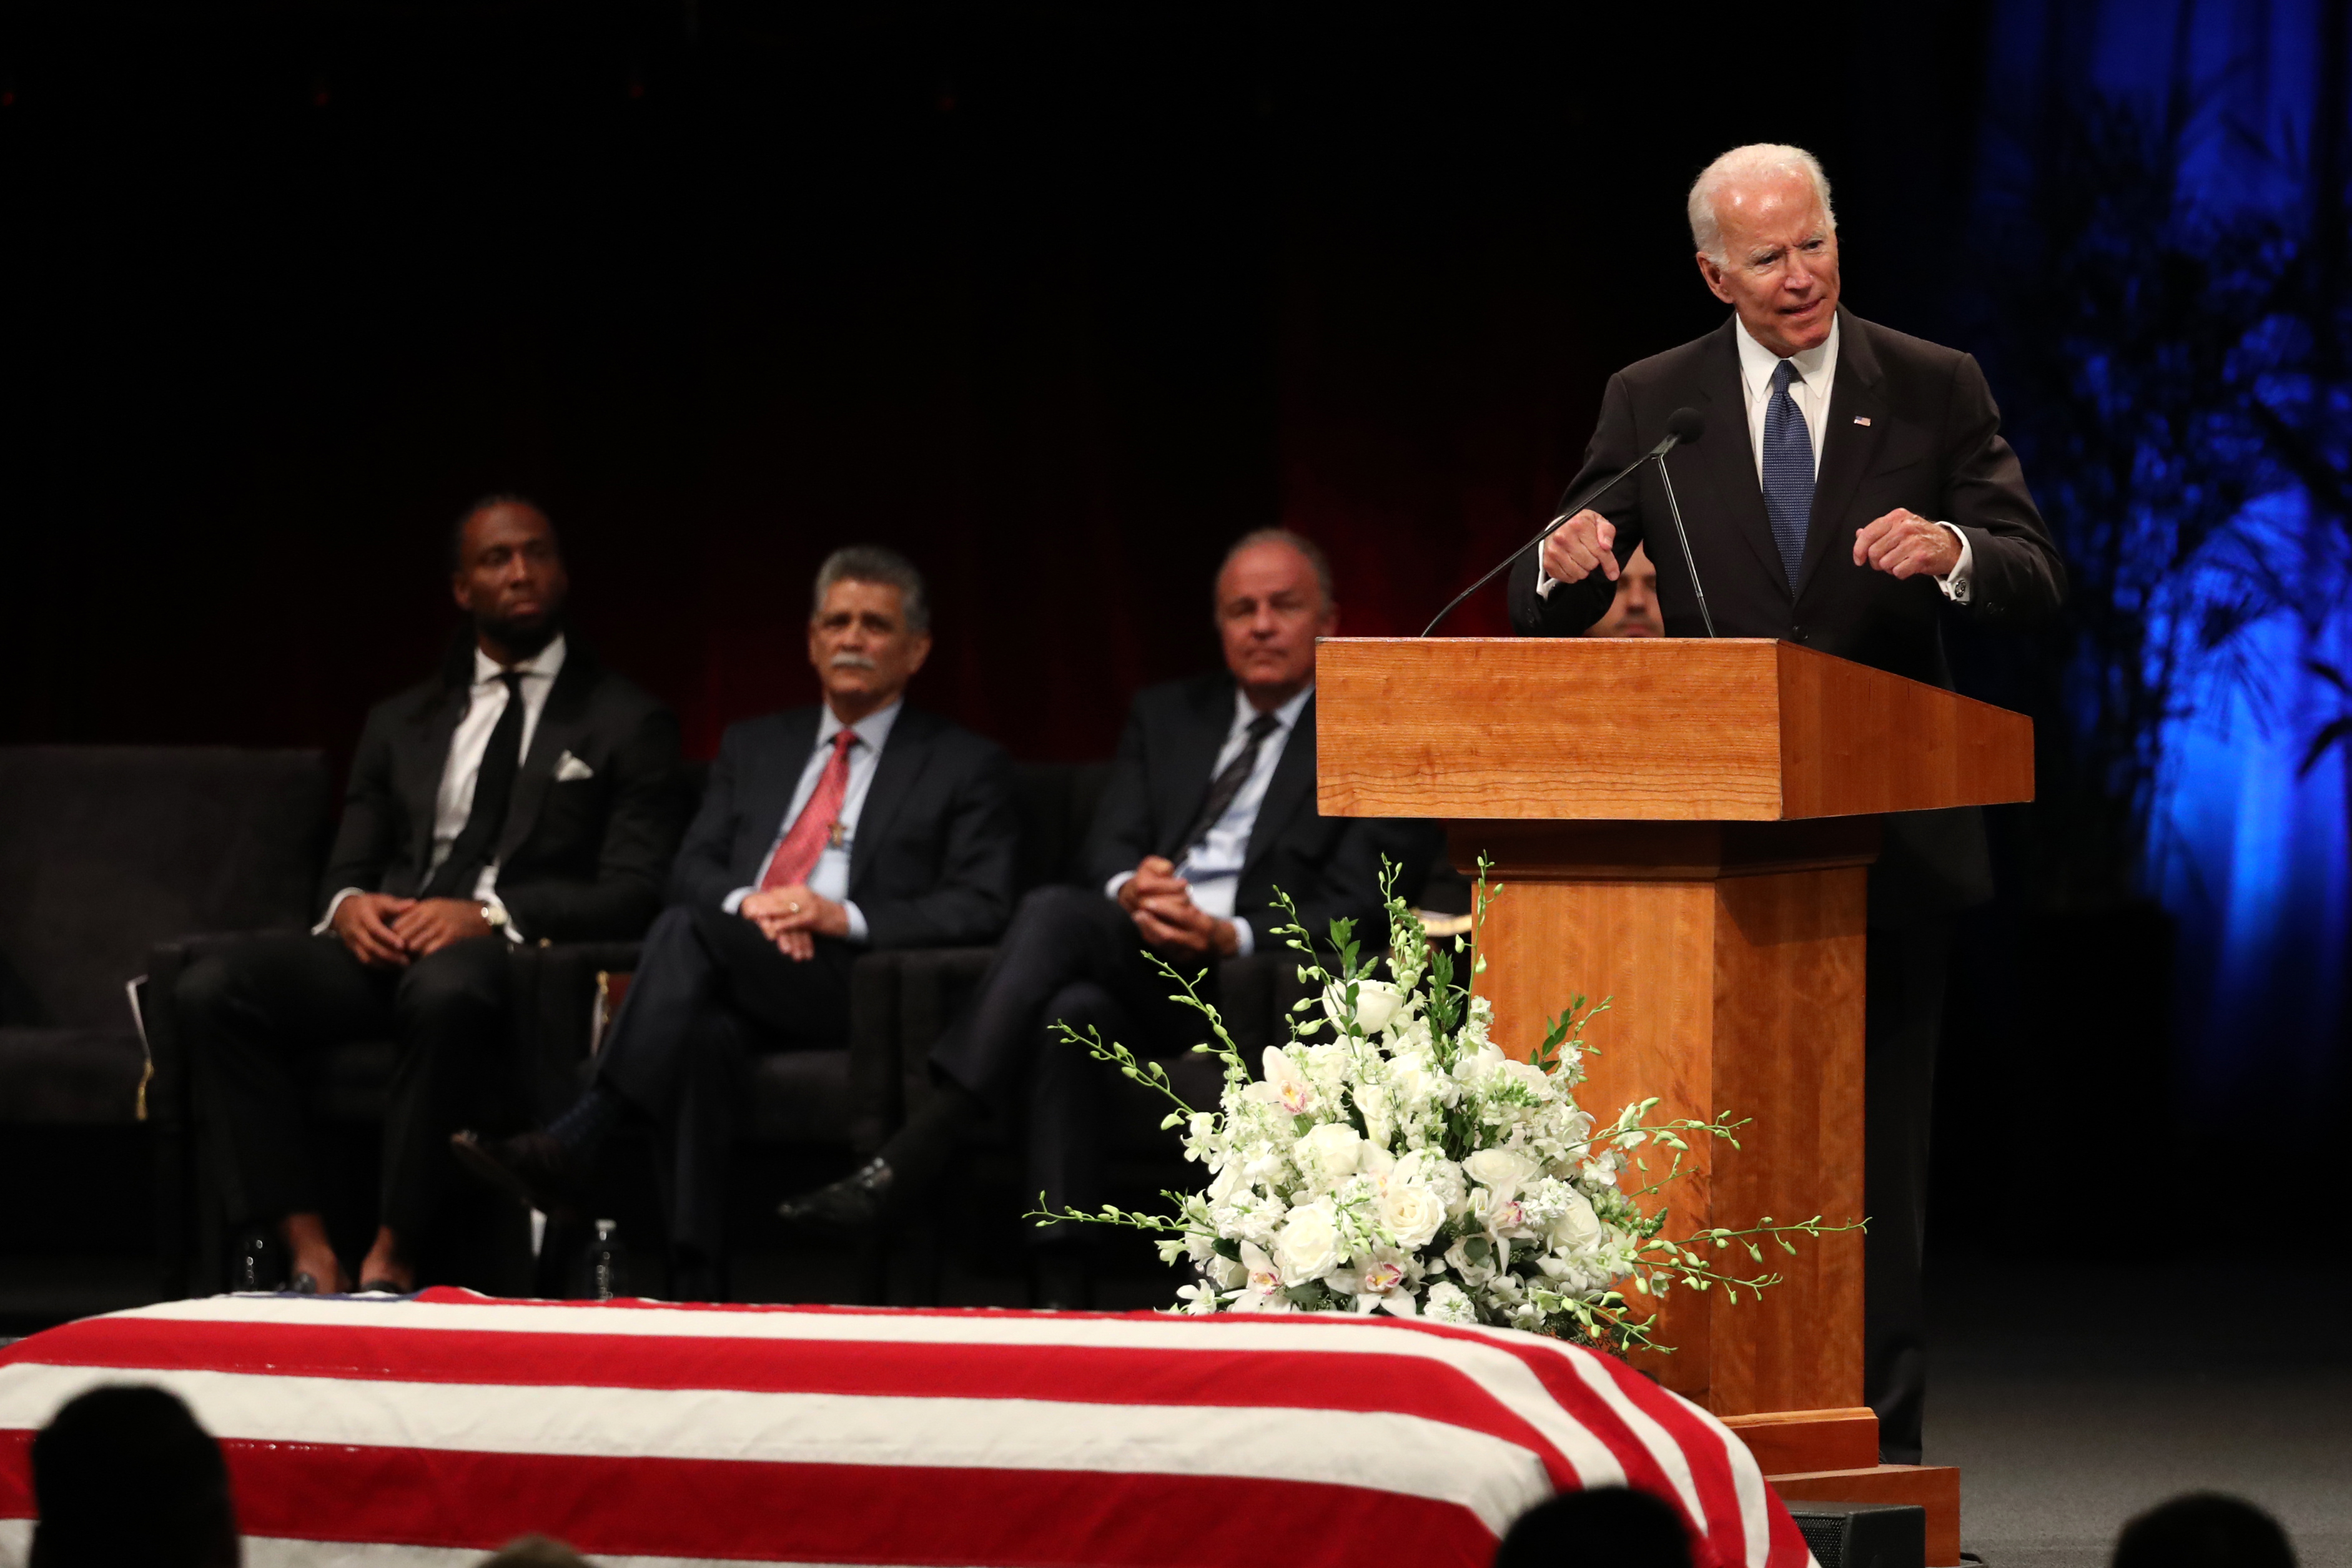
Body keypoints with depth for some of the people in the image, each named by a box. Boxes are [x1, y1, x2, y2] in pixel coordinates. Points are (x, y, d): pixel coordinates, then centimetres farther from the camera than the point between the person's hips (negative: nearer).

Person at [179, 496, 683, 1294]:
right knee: (213, 987, -23)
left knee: (445, 986, -42)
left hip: (520, 959, -4)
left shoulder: (627, 723, 11)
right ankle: (310, 1254, -27)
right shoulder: (400, 725, 24)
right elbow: (347, 867, 22)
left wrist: (491, 916, -16)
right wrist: (347, 905, -6)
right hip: (388, 947, 5)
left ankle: (392, 1259, -33)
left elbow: (633, 893, 0)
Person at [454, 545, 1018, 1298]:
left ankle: (571, 1145, -43)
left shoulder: (965, 767, 15)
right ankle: (694, 1285, -46)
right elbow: (693, 869, 18)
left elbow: (980, 909, 2)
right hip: (737, 986, 3)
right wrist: (746, 903, -8)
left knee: (689, 930, -33)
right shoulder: (754, 747, 29)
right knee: (703, 1032, -38)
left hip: (855, 991, -3)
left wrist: (845, 917, -12)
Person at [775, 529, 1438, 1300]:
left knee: (1054, 913, -30)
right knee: (1068, 1015, -34)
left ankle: (912, 1157, -37)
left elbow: (1357, 906, -3)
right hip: (1137, 964, 4)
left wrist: (1230, 936, -20)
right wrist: (1131, 889, -14)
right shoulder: (1165, 716, 25)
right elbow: (1109, 847, 13)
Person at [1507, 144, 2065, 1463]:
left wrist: (1953, 550, -27)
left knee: (1880, 1140, 4)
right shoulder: (1652, 404, 5)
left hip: (1891, 838, -1)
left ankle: (1882, 1428, 8)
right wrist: (1567, 566, -20)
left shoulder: (1936, 392, 1)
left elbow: (2038, 584, -5)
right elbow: (1548, 610, 5)